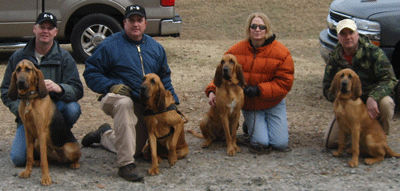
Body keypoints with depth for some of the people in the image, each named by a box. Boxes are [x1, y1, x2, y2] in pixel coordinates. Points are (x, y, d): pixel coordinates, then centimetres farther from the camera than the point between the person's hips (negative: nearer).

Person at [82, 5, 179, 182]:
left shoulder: (156, 48, 10)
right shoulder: (110, 45, -7)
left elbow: (165, 79, 18)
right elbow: (90, 72, -6)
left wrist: (173, 103, 8)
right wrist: (111, 86, -21)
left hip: (145, 106, 6)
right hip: (117, 97, -5)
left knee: (135, 150, 9)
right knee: (124, 103, -43)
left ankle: (105, 135, 41)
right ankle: (125, 164, -39)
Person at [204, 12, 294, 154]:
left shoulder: (281, 52, -10)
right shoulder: (237, 51, -4)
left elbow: (284, 83, -12)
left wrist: (259, 90, -23)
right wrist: (212, 91, -15)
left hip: (273, 104, 0)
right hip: (249, 105, 0)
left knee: (281, 144, -8)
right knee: (261, 142, -15)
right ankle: (249, 125, 19)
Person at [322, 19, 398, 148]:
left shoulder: (373, 52, -14)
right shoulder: (334, 57, -3)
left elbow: (389, 79, -19)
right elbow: (327, 87, 0)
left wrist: (372, 98, -36)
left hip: (372, 101, -3)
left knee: (386, 103, -39)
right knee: (329, 143, -10)